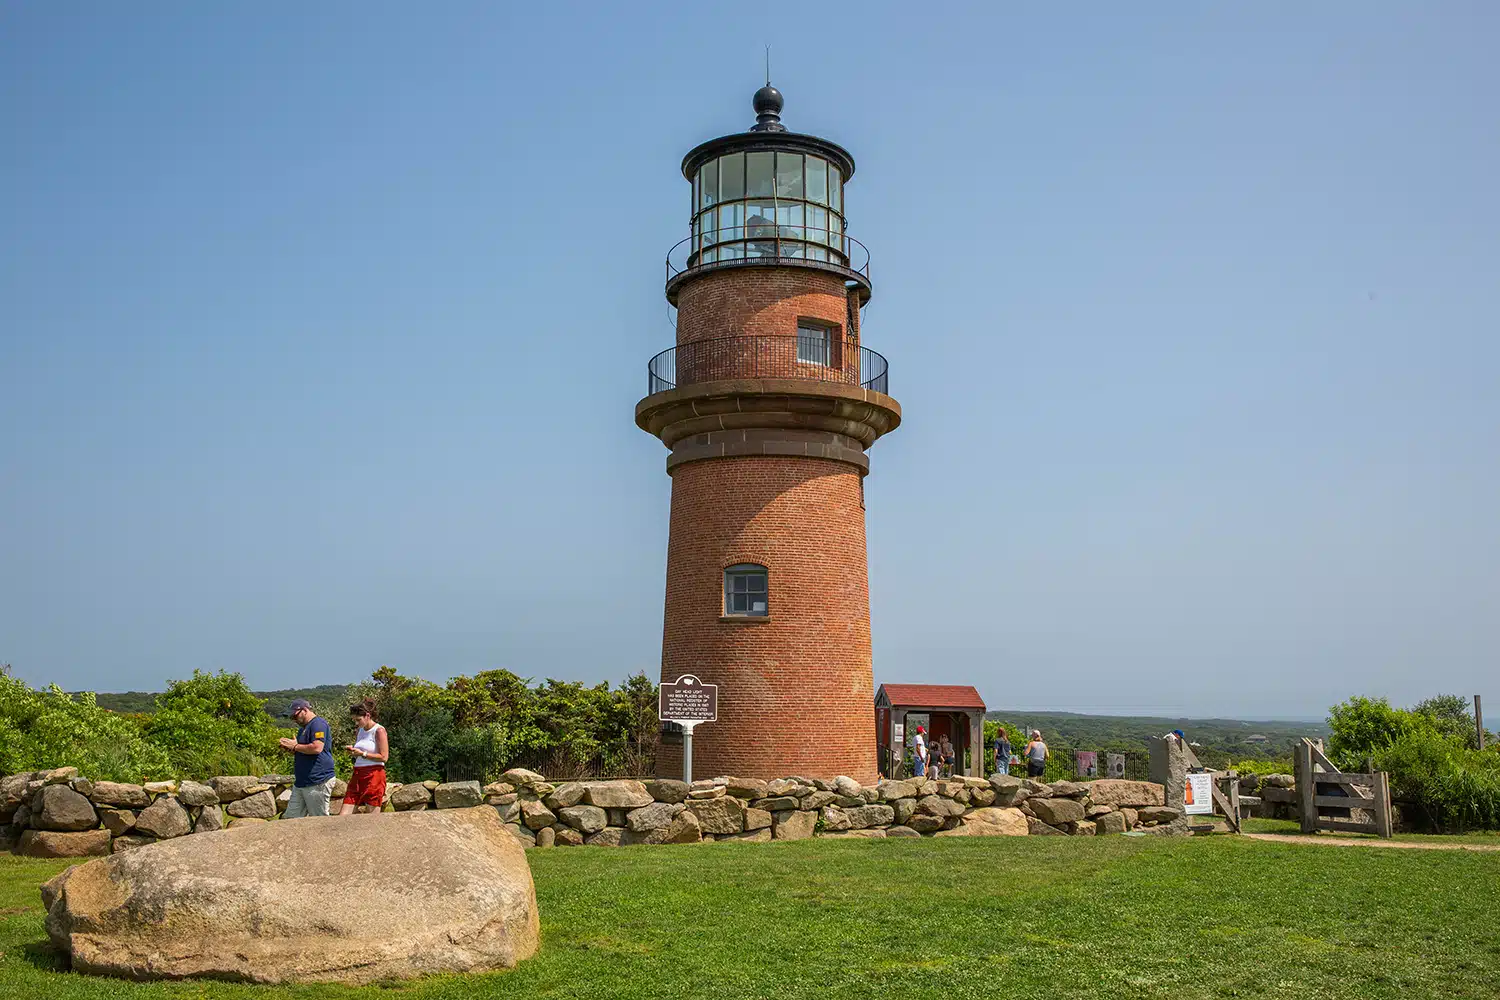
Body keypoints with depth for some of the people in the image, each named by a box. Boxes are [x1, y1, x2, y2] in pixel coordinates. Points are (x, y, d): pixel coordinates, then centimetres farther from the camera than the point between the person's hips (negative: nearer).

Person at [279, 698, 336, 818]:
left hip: (318, 782, -11)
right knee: (291, 817, 8)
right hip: (301, 782, 11)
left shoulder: (318, 723, -11)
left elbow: (317, 748, -24)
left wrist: (295, 746, -12)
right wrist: (289, 749, 10)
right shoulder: (303, 728, 22)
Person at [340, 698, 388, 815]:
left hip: (374, 775, -7)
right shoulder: (359, 730, 14)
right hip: (357, 775, 7)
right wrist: (352, 749, 5)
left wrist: (362, 754, -16)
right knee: (343, 815, -2)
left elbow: (384, 757, -12)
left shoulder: (379, 730, -6)